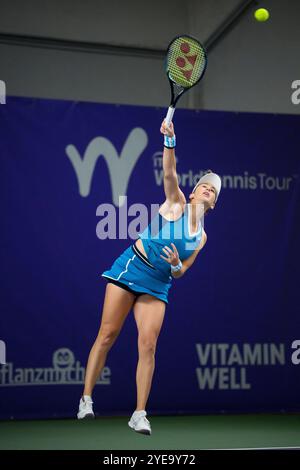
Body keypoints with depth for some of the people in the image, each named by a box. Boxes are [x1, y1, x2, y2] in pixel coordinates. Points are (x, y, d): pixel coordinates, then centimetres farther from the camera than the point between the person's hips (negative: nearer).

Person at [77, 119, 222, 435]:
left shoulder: (201, 237, 10)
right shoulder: (176, 203, 0)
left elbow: (180, 272, 12)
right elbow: (169, 173, -17)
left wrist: (176, 263, -11)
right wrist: (169, 141, -32)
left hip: (158, 285, 3)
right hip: (131, 268, -3)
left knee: (148, 345, -8)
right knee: (107, 335, -4)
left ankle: (139, 415, -2)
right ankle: (86, 399, 6)